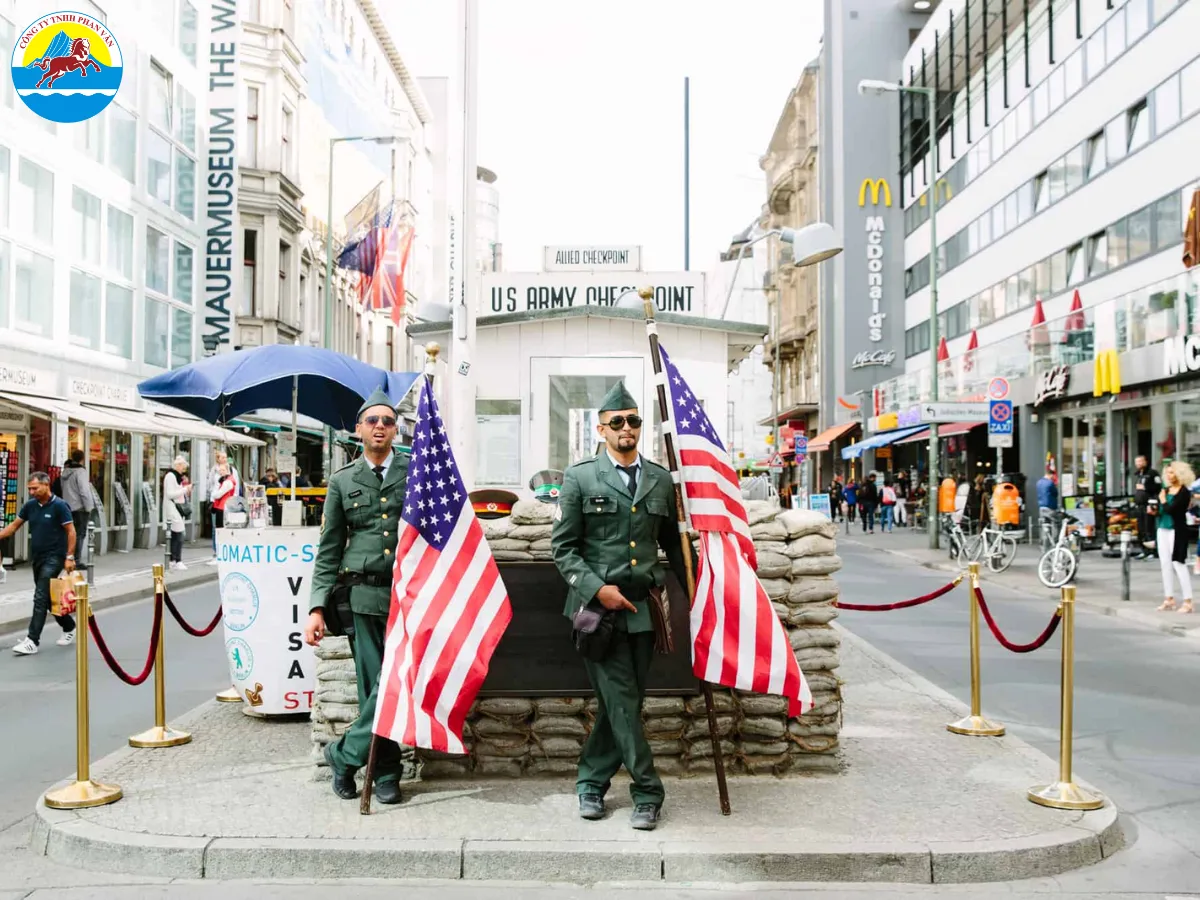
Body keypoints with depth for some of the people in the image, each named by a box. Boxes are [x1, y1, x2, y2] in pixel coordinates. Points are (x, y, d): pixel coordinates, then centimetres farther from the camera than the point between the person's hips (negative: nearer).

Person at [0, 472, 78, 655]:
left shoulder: (59, 505, -13)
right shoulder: (30, 505, 5)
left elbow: (71, 532, -12)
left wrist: (69, 557, -16)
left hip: (54, 558, -7)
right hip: (37, 557, 7)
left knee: (40, 597, -11)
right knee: (48, 598, 15)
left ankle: (32, 641, -11)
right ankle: (69, 627, 31)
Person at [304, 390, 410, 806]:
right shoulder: (342, 481, 10)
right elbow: (328, 551, 10)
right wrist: (317, 608, 2)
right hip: (363, 595, 1)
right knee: (373, 685, 1)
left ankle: (343, 754, 11)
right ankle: (386, 773, 15)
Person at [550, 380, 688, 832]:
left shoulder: (661, 480, 10)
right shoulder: (580, 477, 1)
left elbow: (673, 544, 17)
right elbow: (563, 547, -1)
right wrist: (598, 588, -12)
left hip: (643, 608, 4)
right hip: (598, 607, -3)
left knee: (623, 701, 8)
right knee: (621, 701, -4)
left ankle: (591, 781, 24)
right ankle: (647, 792, 7)